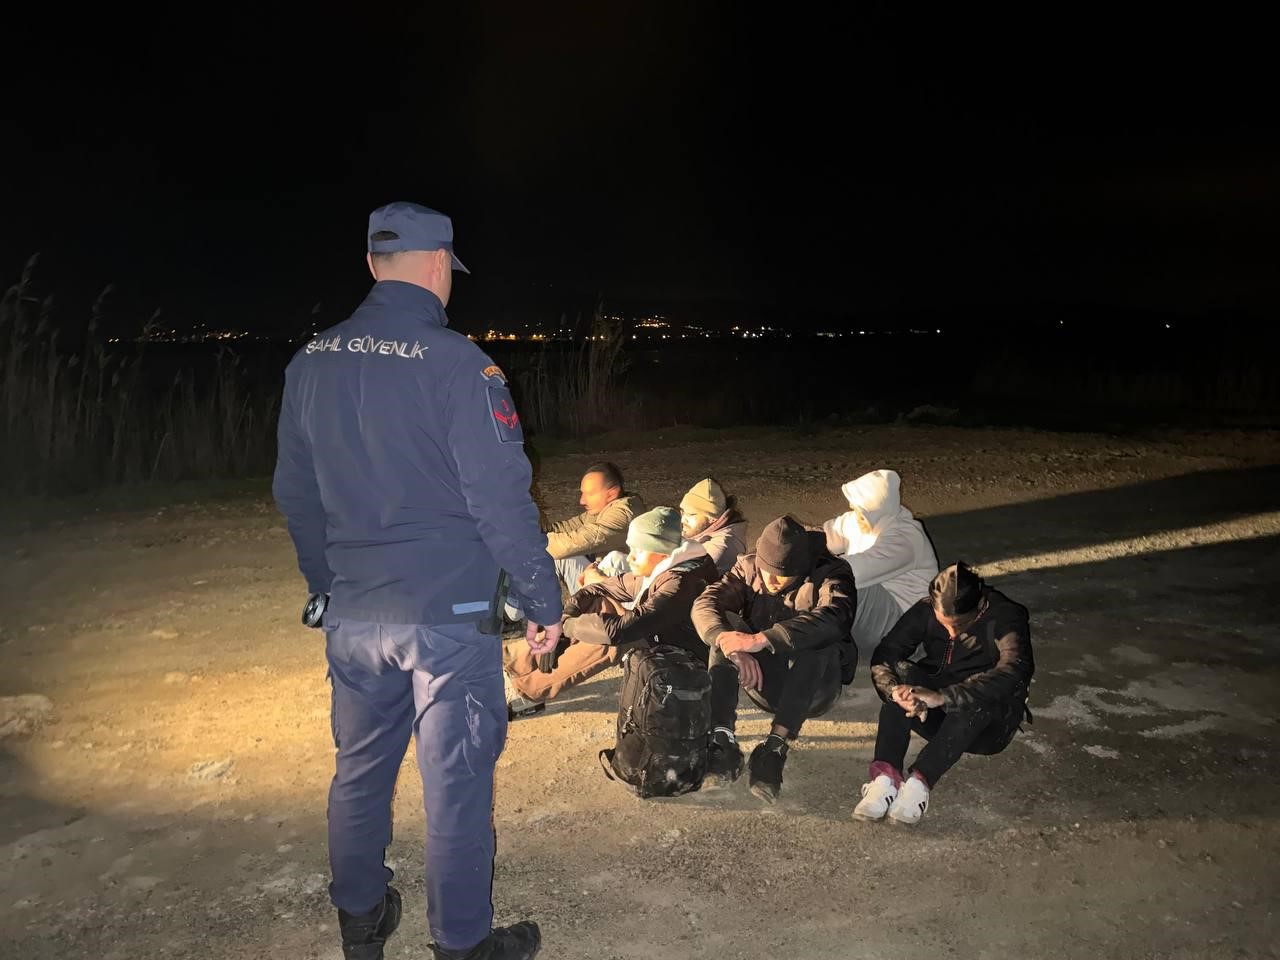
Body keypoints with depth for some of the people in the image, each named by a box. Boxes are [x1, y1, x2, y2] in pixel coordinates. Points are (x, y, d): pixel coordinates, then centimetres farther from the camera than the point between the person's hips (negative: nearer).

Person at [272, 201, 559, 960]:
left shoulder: (312, 363, 4)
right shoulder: (455, 362, -16)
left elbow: (295, 494, 12)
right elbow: (503, 499, -17)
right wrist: (544, 600, -7)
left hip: (351, 614, 6)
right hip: (449, 614, -6)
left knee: (360, 769, 20)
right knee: (457, 780, 8)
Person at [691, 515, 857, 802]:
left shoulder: (831, 574, -13)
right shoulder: (748, 568, -3)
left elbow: (831, 619, -36)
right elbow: (705, 604, -18)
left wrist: (762, 640, -45)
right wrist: (728, 641, -39)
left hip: (813, 687, -3)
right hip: (760, 680, 3)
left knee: (818, 642, -33)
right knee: (726, 627, -22)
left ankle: (775, 749, -38)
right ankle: (722, 743, -31)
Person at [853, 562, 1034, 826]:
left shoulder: (1006, 617, -18)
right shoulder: (925, 611, -8)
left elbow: (1014, 671, -37)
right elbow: (884, 655, -15)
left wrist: (943, 697, -48)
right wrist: (896, 690, -39)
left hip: (987, 722, -3)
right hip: (935, 716, 3)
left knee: (977, 698, -36)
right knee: (901, 673, -27)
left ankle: (920, 781, -41)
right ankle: (886, 777, -38)